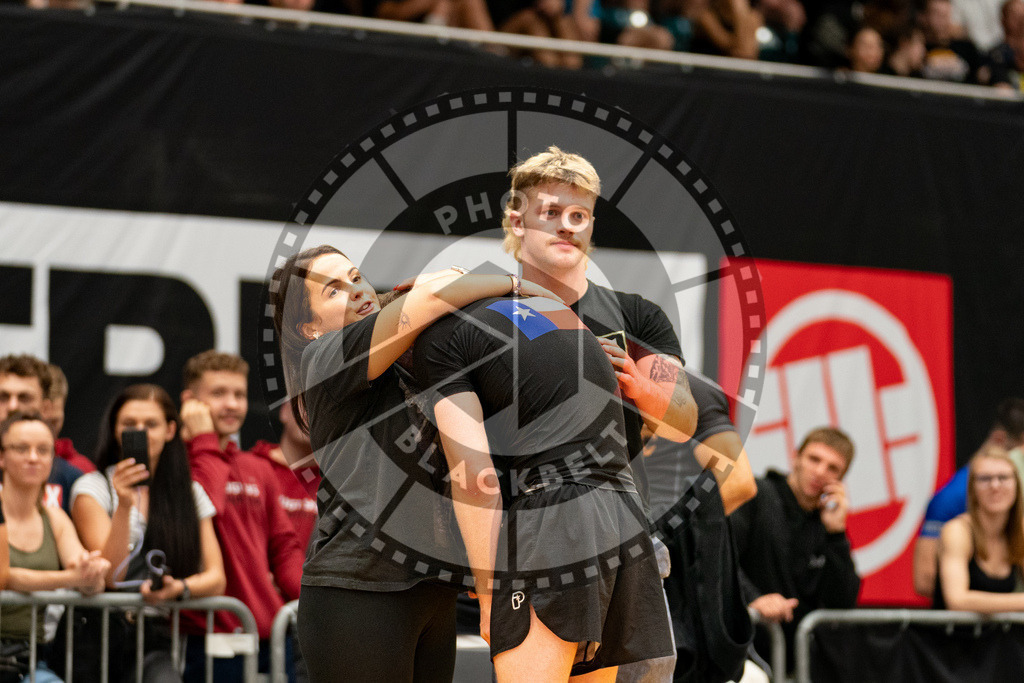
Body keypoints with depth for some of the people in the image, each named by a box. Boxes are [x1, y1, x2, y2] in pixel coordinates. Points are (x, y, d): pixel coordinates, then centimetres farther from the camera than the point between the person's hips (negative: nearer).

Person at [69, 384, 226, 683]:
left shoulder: (191, 493, 15)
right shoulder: (93, 488, 5)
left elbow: (216, 578, 9)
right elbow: (111, 575, -5)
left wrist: (180, 588, -13)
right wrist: (124, 506, -17)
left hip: (157, 634, 2)